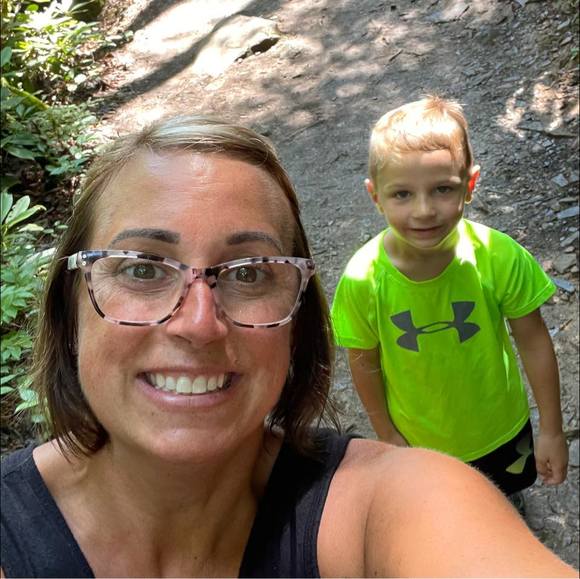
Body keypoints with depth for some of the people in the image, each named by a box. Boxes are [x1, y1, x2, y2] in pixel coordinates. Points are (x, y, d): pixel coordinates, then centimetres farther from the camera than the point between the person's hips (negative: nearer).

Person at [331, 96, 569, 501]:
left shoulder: (499, 257, -29)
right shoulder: (363, 279, -29)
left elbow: (533, 341, -15)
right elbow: (364, 362, -13)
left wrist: (552, 430, -6)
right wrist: (386, 434, -2)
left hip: (500, 424, 1)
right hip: (419, 439, 0)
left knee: (513, 483, 31)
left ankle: (504, 499, 67)